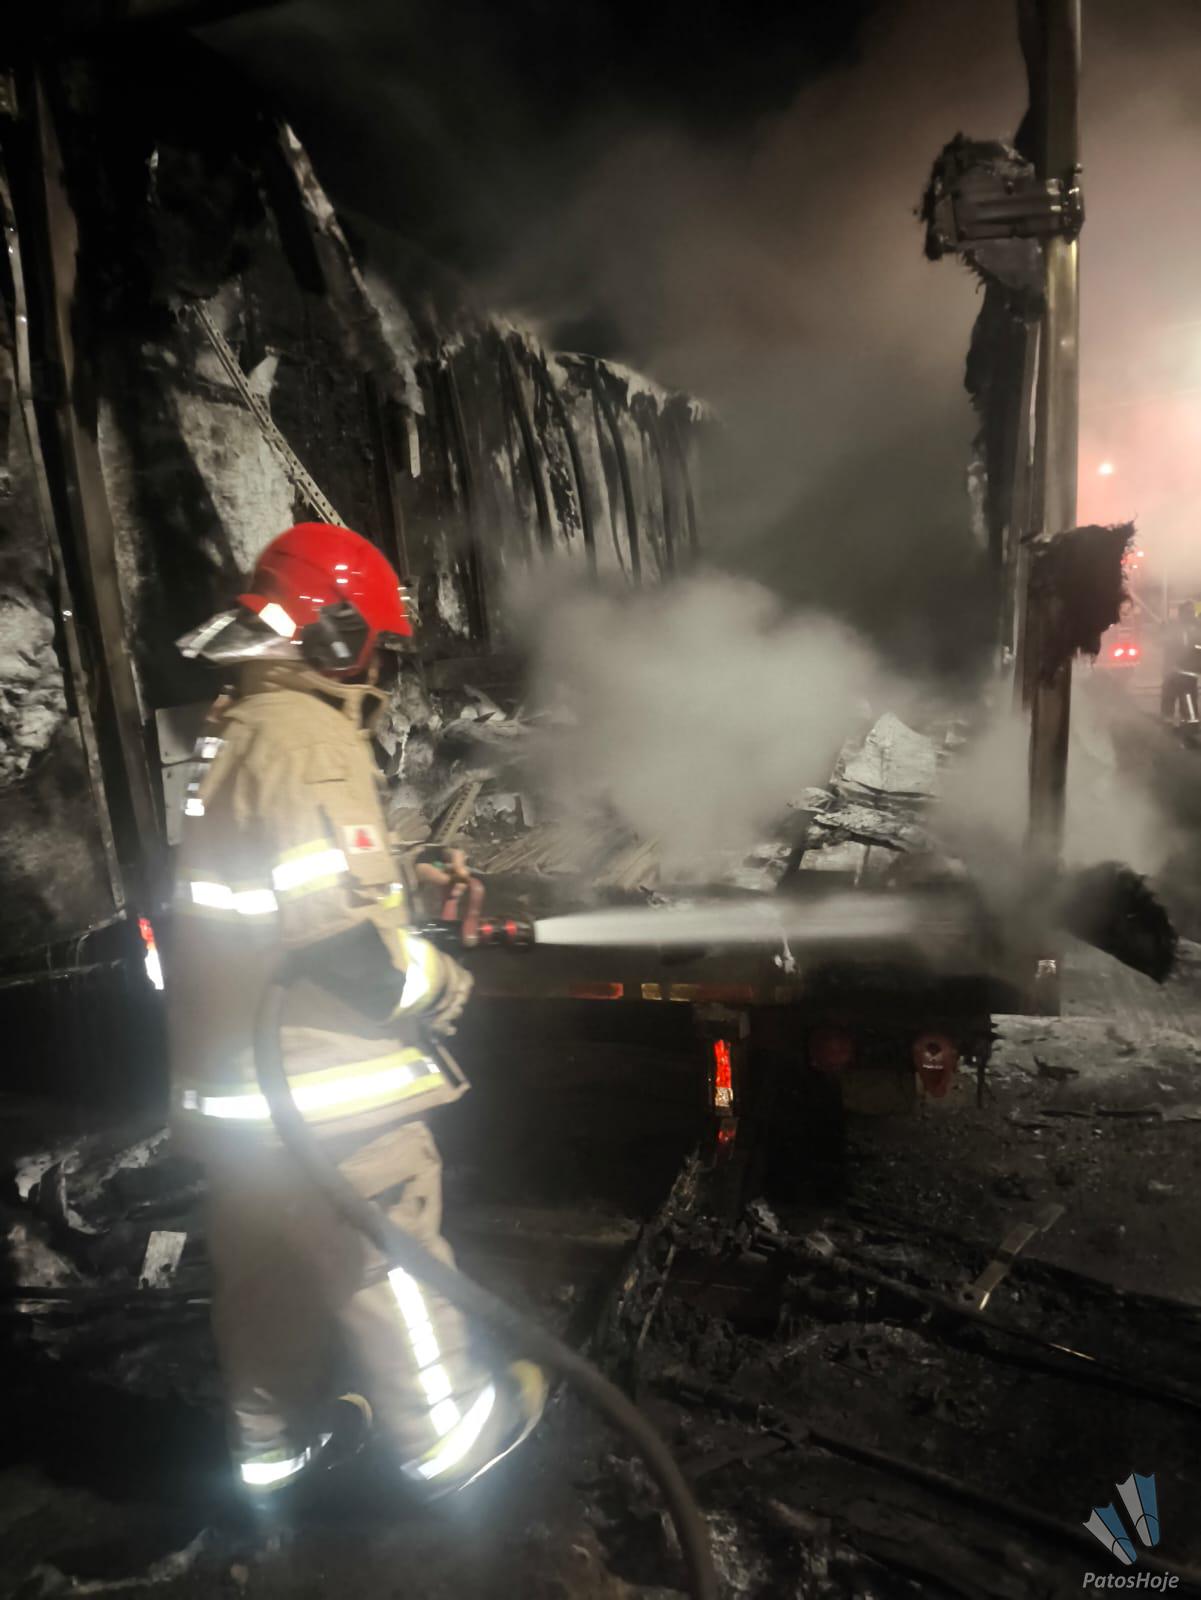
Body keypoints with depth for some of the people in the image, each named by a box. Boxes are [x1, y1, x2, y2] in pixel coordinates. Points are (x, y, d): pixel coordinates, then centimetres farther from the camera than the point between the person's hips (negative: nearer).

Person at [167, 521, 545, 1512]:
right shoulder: (309, 738, -21)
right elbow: (344, 924, -27)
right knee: (389, 1255, 10)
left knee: (265, 1262, 22)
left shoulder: (232, 730, 10)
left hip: (230, 1072, 9)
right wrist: (438, 983, -11)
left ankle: (274, 1443, 41)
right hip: (322, 1076, -9)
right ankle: (448, 1435, 30)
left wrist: (418, 885, 13)